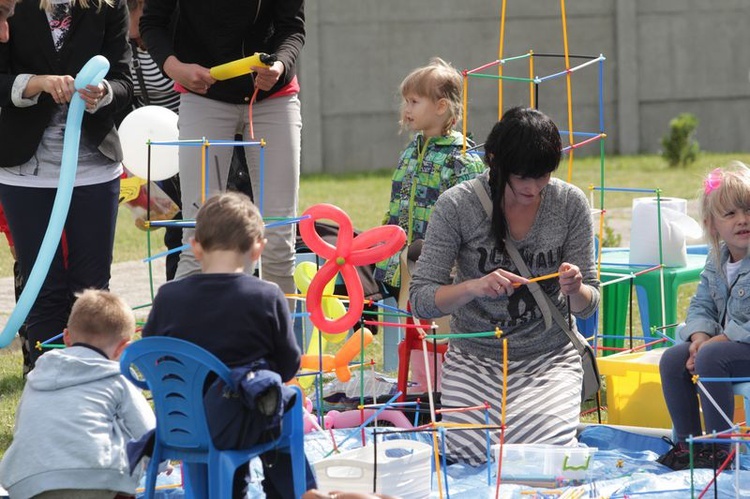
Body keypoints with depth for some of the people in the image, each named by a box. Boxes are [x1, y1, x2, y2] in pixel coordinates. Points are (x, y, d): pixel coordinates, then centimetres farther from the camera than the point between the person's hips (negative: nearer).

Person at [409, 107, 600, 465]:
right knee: (469, 456, -18)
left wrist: (575, 291, -25)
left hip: (549, 357, 0)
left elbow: (588, 305, -1)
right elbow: (421, 300, -12)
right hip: (474, 358, 0)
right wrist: (473, 287, -32)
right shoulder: (457, 206, -12)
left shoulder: (570, 204, -7)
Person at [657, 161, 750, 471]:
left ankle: (718, 448, -20)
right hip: (725, 340, 9)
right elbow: (701, 305, 12)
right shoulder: (717, 261, 7)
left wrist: (721, 340, -25)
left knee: (710, 358, -29)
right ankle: (688, 442, 3)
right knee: (673, 359, -5)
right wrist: (700, 335, -11)